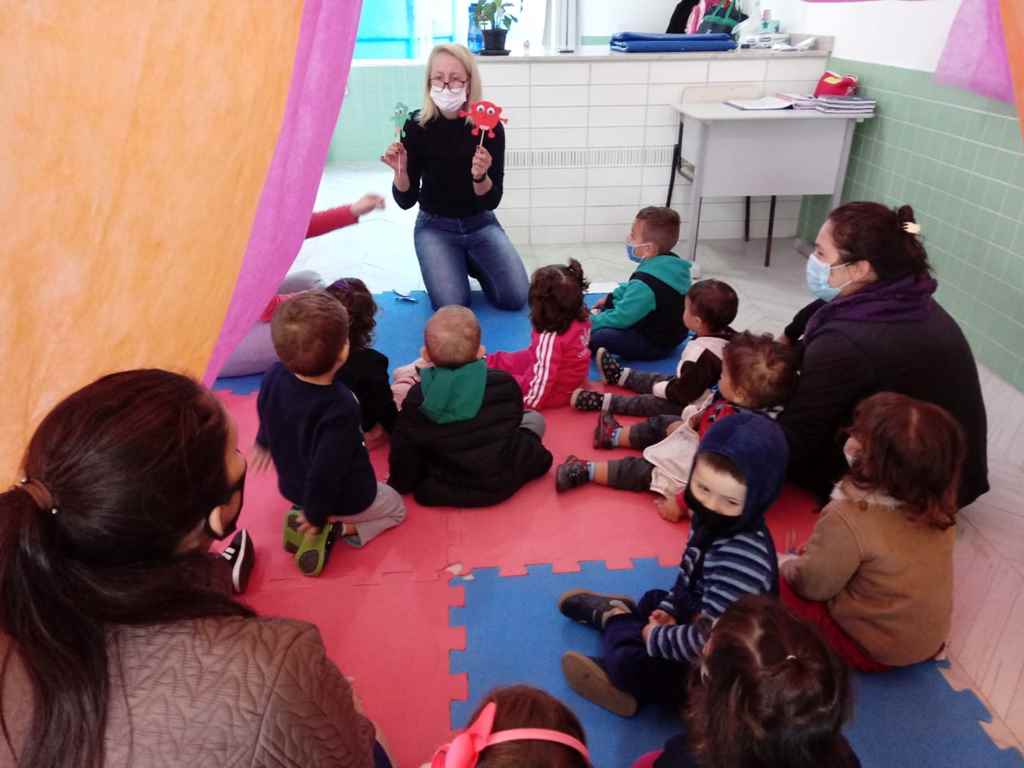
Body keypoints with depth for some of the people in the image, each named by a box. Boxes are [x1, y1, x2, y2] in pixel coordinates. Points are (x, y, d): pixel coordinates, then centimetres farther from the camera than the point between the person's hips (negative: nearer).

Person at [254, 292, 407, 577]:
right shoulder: (340, 408, -41)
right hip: (347, 499, -6)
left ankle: (305, 518, 10)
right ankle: (337, 529, 1)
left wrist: (264, 443, 24)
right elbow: (327, 470, -33)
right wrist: (316, 514, -14)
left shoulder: (275, 375, -20)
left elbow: (264, 414, 2)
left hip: (292, 487, 6)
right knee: (396, 509, 24)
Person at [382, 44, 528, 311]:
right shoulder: (416, 125, -13)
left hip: (480, 223, 1)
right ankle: (457, 264, 14)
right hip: (435, 226, -1)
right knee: (452, 305, -21)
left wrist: (480, 177, -34)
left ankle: (474, 264, 17)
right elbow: (406, 201, -10)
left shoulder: (489, 125, -14)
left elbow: (492, 201, -13)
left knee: (515, 298, -14)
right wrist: (400, 171, -30)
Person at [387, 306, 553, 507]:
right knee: (535, 418, 22)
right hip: (501, 484, 0)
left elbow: (404, 458, -10)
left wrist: (400, 484, 10)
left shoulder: (417, 400, -17)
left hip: (441, 493, 0)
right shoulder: (505, 384, -18)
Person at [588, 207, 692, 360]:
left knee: (596, 336, -29)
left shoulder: (645, 284, -33)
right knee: (605, 309, 24)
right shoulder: (671, 263, -4)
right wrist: (610, 298, 12)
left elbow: (619, 318, -25)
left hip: (656, 345, -10)